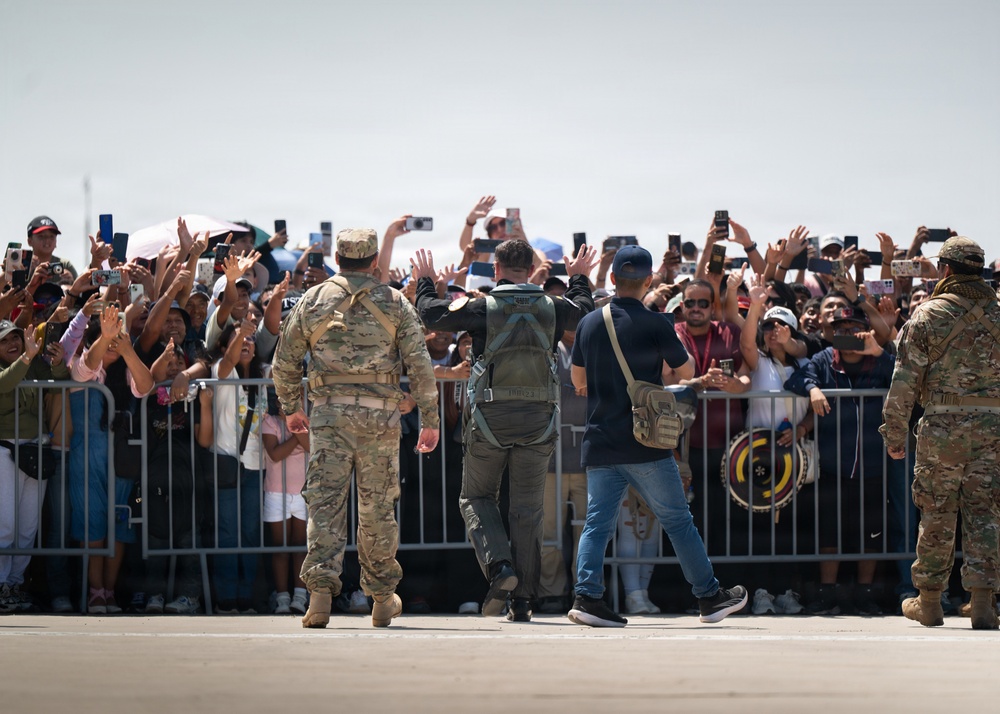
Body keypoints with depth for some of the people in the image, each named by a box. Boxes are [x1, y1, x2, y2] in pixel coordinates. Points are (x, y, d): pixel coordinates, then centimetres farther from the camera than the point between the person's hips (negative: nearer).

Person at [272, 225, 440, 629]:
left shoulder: (313, 300, 6)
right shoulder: (394, 303, 4)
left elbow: (284, 362, 10)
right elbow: (420, 365, 0)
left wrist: (291, 408, 24)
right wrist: (430, 421, 5)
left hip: (329, 413, 0)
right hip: (379, 414, 0)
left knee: (325, 501, -3)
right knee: (377, 507, 9)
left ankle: (321, 587, -20)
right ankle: (382, 598, 19)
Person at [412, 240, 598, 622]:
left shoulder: (482, 307, -8)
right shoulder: (553, 308, 1)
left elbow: (430, 313, 3)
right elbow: (584, 311, 24)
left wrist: (425, 281, 22)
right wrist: (580, 278, 42)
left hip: (489, 418, -2)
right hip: (538, 419, 2)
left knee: (476, 497, 14)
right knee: (527, 508, 7)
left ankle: (499, 565, -9)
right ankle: (522, 599, 6)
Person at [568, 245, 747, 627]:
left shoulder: (589, 324, 4)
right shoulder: (655, 325, -9)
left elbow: (579, 382, 15)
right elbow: (686, 371, 4)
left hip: (599, 444, 3)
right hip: (645, 444, -3)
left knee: (598, 522, 5)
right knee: (678, 520, 6)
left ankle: (587, 595, -11)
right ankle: (710, 597, 14)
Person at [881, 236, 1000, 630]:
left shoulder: (928, 315, -3)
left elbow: (905, 380, -5)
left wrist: (895, 433, 0)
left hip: (944, 421, -2)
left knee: (937, 513, 6)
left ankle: (929, 601, 13)